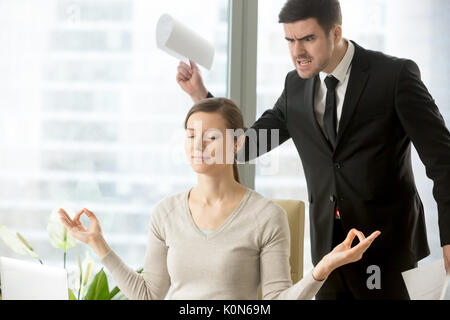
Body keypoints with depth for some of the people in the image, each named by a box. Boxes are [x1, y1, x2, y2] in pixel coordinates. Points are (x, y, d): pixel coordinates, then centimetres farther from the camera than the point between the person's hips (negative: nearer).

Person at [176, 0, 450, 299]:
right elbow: (247, 145, 11)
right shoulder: (296, 87, 5)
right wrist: (201, 95, 0)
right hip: (328, 244, 5)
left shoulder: (395, 75, -10)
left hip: (388, 245, -5)